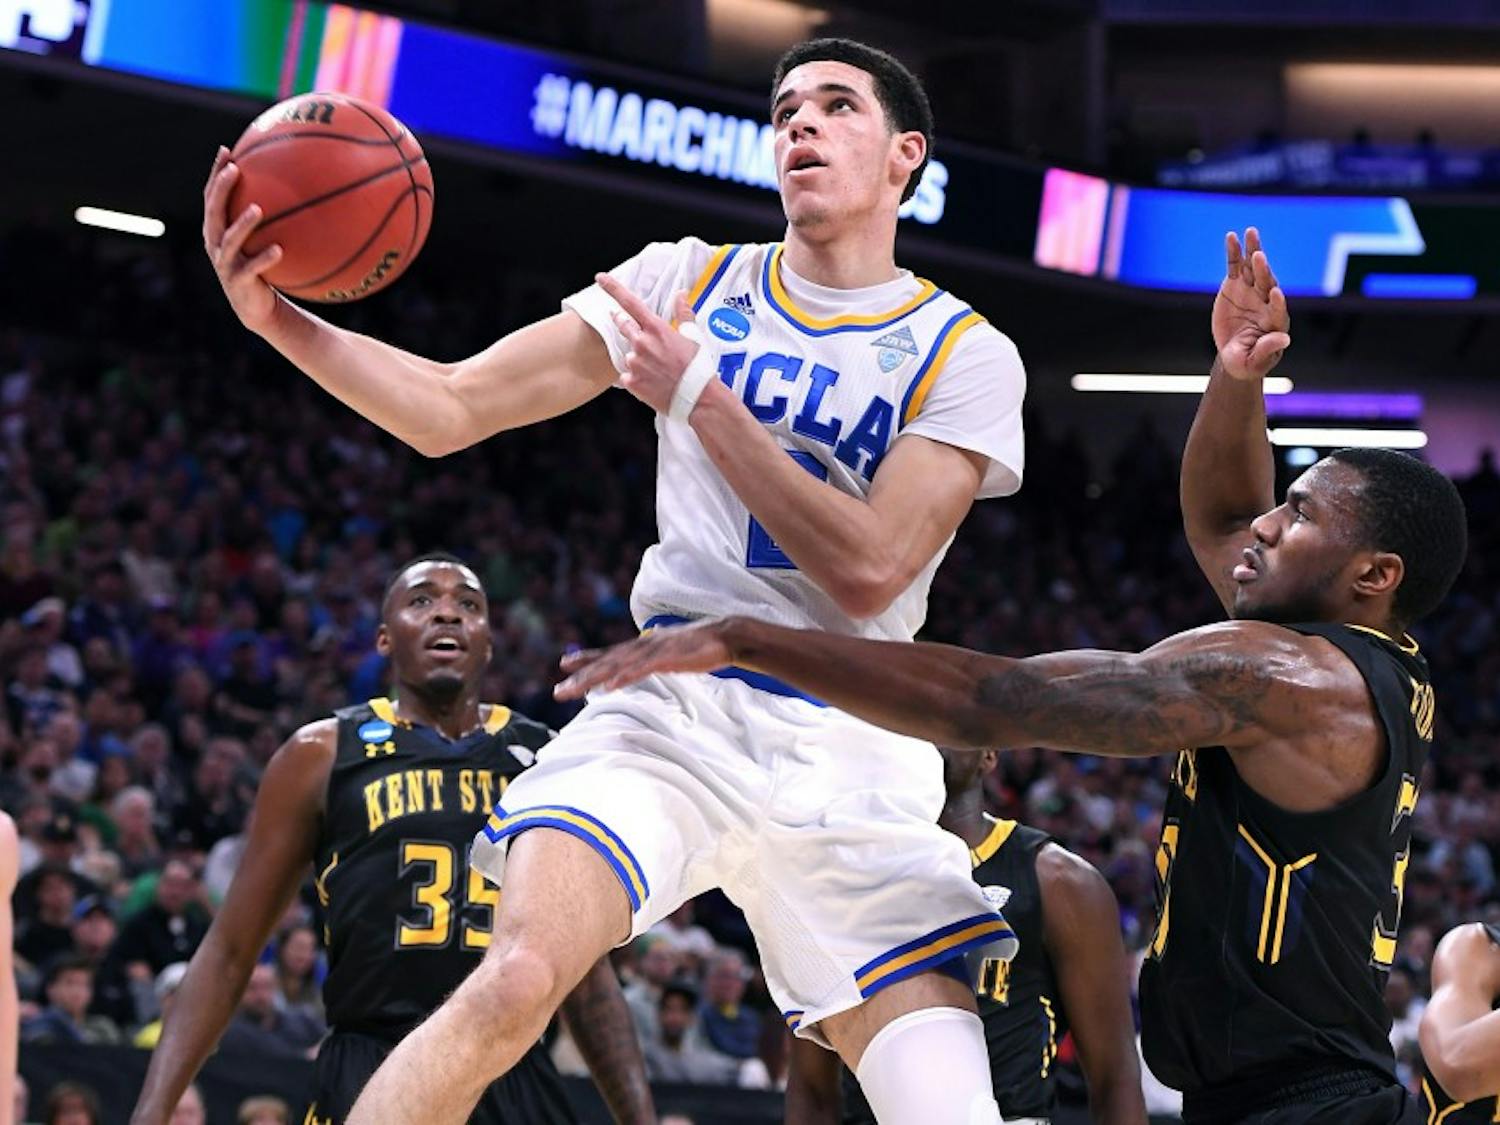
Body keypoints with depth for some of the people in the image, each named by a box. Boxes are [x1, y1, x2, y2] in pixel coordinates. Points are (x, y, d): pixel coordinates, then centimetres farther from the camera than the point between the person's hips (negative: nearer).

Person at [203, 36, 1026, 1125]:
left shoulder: (966, 354, 2)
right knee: (515, 981, -27)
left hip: (849, 752, 0)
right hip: (671, 708, 0)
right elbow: (450, 410, 4)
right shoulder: (692, 280, 8)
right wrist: (277, 315, -12)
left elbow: (866, 573, -11)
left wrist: (699, 399, -9)